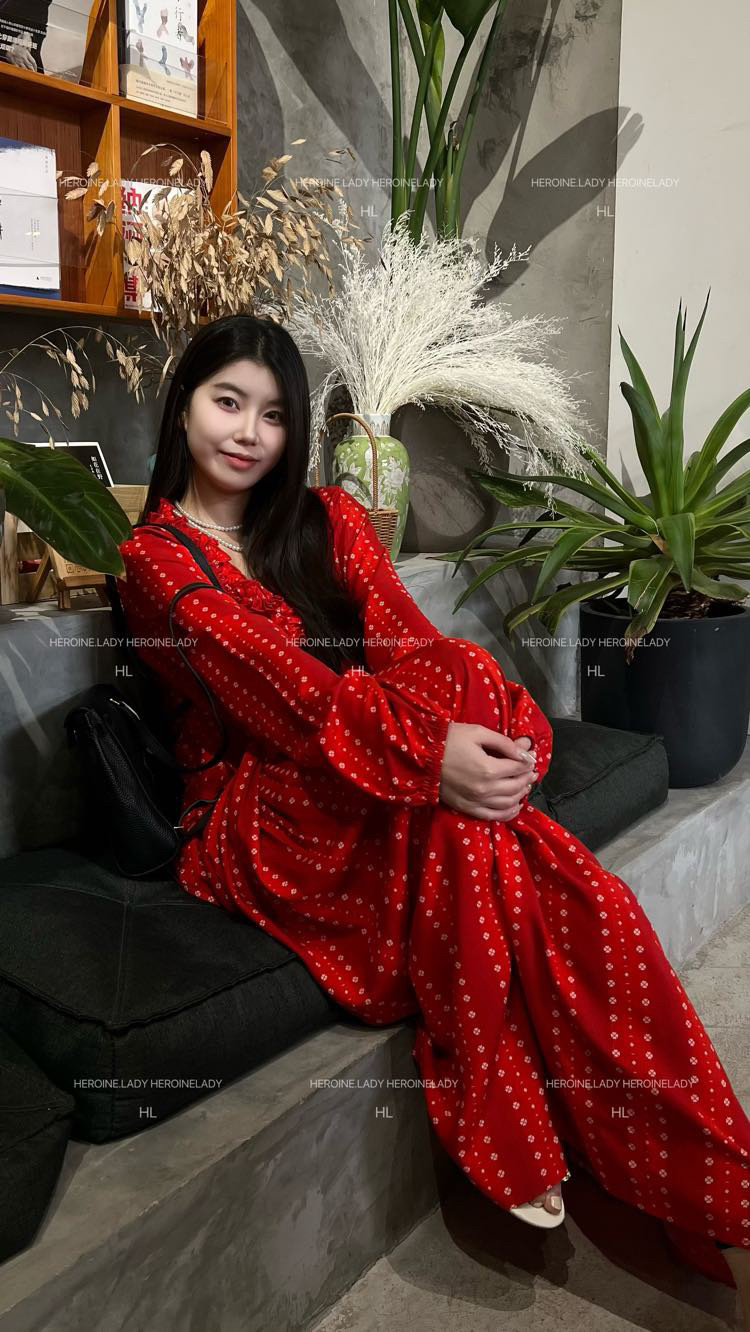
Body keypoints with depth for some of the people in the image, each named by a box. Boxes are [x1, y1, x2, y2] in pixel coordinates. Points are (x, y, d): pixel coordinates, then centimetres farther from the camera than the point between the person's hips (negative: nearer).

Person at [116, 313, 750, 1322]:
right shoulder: (155, 556, 4)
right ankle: (523, 1160, -21)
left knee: (574, 891, -27)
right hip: (258, 810, -3)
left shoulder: (329, 521, 17)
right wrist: (427, 753, -31)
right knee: (459, 836, -35)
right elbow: (267, 679, -15)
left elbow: (408, 644, 1)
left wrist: (498, 743, -21)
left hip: (382, 797, 4)